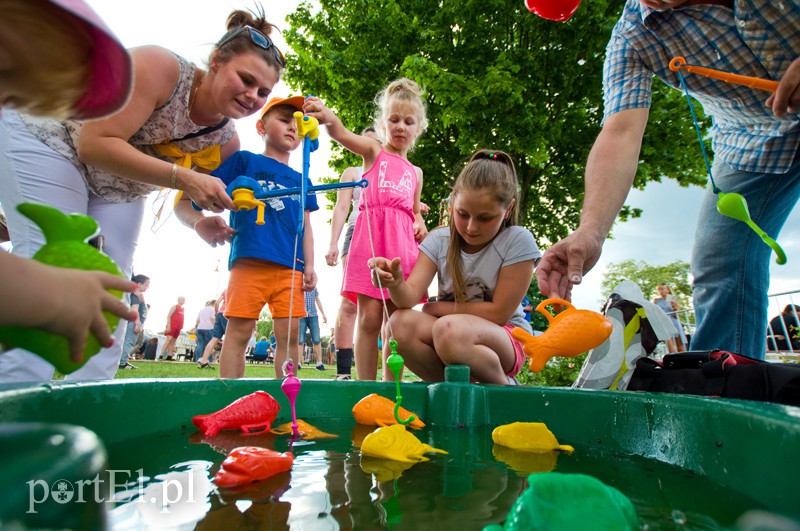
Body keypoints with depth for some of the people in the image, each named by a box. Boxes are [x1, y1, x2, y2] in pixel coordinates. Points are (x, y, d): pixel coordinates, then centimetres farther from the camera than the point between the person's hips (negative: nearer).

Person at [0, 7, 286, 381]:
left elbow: (185, 201, -1)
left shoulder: (226, 143, -11)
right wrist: (182, 177, -41)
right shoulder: (160, 67, -29)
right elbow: (94, 143, -33)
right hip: (47, 140, -6)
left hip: (118, 191, 6)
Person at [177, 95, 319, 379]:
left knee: (290, 334, 1)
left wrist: (309, 265, 9)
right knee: (238, 331, -3)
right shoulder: (245, 161, 11)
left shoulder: (302, 180, 23)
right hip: (249, 260, -3)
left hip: (291, 267, 4)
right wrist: (200, 222, -16)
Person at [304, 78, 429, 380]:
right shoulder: (373, 151, 12)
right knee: (369, 318, -7)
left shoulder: (415, 173, 24)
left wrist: (420, 224, 8)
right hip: (371, 237, -3)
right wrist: (327, 117, -31)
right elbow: (342, 135, -9)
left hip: (403, 242, 4)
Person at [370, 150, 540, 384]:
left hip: (505, 340, -3)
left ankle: (503, 387, -7)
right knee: (401, 322, -26)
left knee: (449, 329, -35)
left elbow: (499, 313, -14)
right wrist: (395, 283, -38)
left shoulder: (518, 241, -13)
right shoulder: (439, 240, -2)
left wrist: (438, 308, -8)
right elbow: (410, 296, -14)